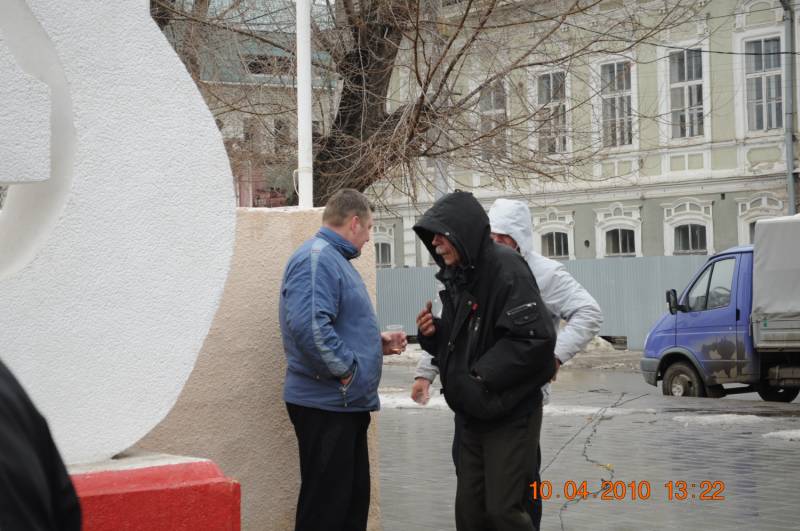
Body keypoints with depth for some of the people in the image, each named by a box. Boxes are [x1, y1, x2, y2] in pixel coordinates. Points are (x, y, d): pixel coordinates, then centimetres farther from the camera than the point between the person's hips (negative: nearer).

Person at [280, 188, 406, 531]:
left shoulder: (334, 259, 18)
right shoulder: (317, 258, -15)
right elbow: (309, 325, -30)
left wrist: (377, 344, 13)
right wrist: (345, 370, -21)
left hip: (347, 404, 10)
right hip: (326, 405, -10)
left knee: (354, 497, 16)